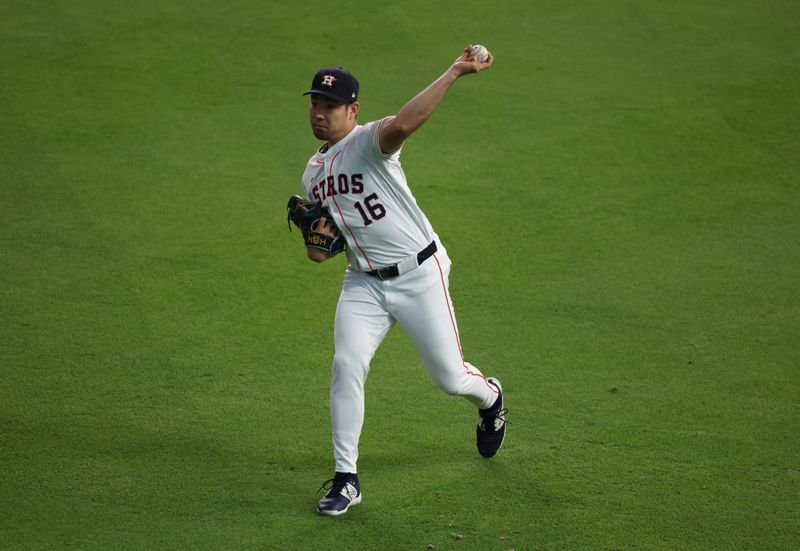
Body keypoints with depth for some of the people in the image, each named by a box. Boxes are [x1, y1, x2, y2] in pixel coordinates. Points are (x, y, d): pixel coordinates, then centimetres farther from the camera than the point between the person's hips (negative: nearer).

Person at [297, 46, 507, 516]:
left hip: (419, 276, -5)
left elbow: (404, 124, -38)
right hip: (364, 283, 5)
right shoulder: (313, 172, 11)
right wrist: (320, 240, -2)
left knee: (450, 377, 4)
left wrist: (454, 73, -44)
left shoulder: (370, 140, -14)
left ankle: (490, 398, 42)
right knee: (347, 364, -16)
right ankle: (346, 478, -8)